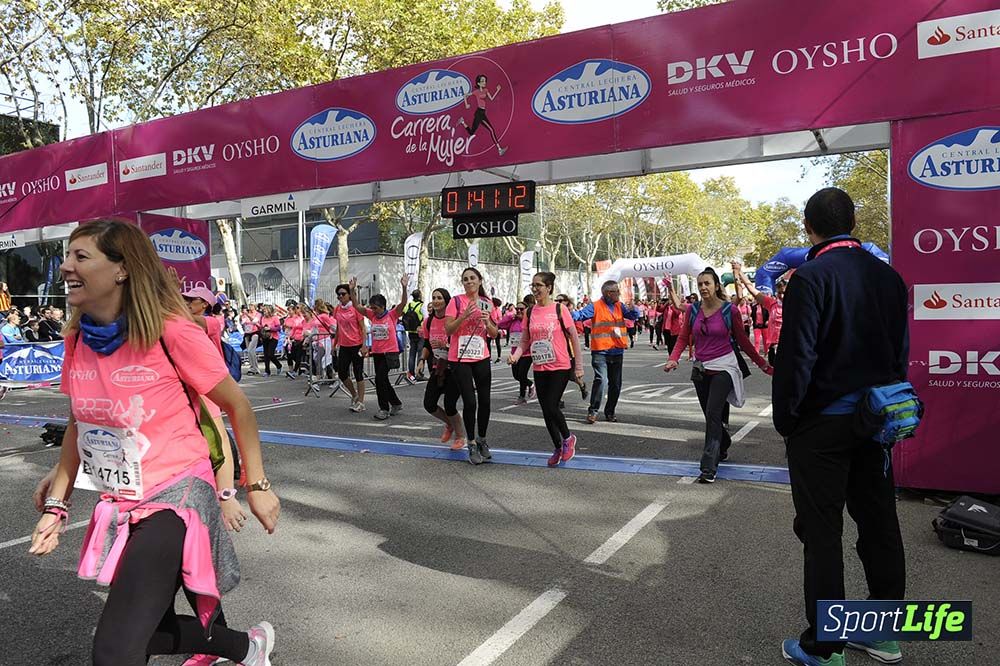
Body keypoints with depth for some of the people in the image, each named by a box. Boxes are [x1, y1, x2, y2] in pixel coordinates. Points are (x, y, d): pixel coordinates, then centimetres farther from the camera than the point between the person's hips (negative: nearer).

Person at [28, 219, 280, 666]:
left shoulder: (171, 333, -19)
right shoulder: (77, 340, 0)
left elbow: (236, 406, -9)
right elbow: (78, 426, 14)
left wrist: (256, 486, -6)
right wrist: (56, 504, 12)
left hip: (175, 496, -7)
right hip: (121, 504, 8)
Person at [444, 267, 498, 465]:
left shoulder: (487, 303, 7)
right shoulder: (456, 301, -4)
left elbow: (494, 334, 9)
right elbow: (448, 329, -11)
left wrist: (487, 322, -11)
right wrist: (465, 315, -23)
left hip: (482, 358, 4)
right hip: (460, 359, -3)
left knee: (484, 401, 5)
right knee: (470, 402, -5)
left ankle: (482, 440, 25)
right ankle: (472, 444, 10)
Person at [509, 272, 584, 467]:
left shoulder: (560, 309, -8)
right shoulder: (530, 312, 4)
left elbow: (574, 338, -4)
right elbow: (525, 341, 8)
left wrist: (579, 366, -4)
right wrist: (516, 354, -12)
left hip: (560, 367, -5)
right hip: (539, 369, 5)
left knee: (551, 407, -12)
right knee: (546, 410, 9)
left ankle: (568, 438, 17)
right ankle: (558, 448, 28)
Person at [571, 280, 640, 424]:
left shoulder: (619, 306, 11)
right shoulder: (595, 306, -5)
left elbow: (634, 316, 6)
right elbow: (582, 314, -17)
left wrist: (632, 308, -17)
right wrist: (572, 315, -39)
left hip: (617, 351, 6)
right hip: (600, 351, -6)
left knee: (615, 384, 11)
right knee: (600, 379, -19)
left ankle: (610, 412, 26)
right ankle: (593, 410, -6)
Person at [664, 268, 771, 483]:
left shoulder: (729, 310, -6)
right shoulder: (693, 310, 3)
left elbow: (742, 341, 2)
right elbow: (683, 338, 4)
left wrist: (763, 364, 5)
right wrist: (673, 359, -14)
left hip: (723, 367, -4)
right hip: (701, 369, 4)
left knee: (713, 414, -15)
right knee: (712, 415, 15)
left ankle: (709, 468, -15)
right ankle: (723, 448, 42)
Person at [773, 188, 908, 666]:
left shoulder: (811, 278, -15)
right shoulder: (888, 276, 5)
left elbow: (796, 358, -18)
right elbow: (901, 351, 10)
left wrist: (784, 419, -7)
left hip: (821, 424, -6)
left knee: (822, 533, 2)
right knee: (879, 524, 15)